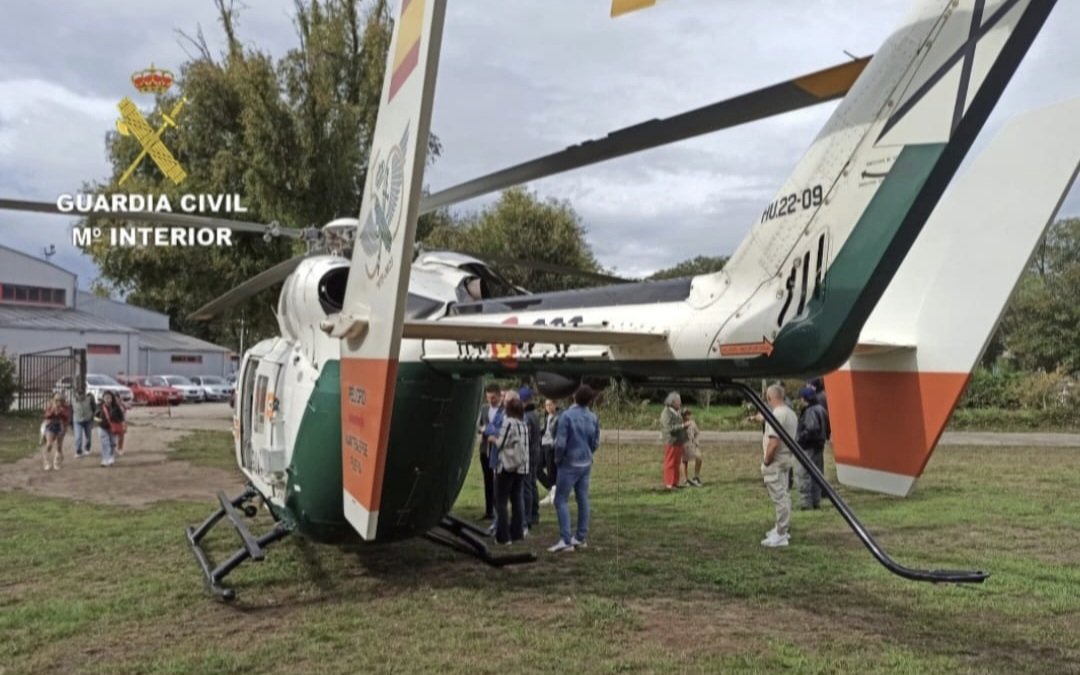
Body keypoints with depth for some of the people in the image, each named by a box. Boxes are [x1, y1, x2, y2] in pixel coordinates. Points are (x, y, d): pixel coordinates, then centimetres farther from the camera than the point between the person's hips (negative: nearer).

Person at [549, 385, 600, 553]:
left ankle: (565, 540, -8)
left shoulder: (567, 416, -16)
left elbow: (560, 442, -18)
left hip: (570, 464, -6)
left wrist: (558, 459, -1)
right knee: (583, 500, 11)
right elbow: (596, 442, 7)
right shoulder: (593, 418, 1)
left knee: (561, 500, -2)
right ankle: (581, 537, 18)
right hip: (586, 464, 6)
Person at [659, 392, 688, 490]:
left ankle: (675, 482, 17)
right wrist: (682, 426, -22)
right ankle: (668, 484, 2)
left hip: (679, 442, 8)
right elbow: (669, 428, -24)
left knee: (676, 463, 11)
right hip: (671, 442, -8)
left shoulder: (677, 412, 12)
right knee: (670, 463, -3)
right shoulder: (666, 413, -15)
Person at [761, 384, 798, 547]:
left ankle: (780, 535, -3)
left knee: (779, 497, -6)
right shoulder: (791, 414, 10)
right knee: (783, 496, 17)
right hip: (786, 458, 10)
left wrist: (766, 460, -15)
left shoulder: (776, 414, -20)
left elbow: (774, 442, -25)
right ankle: (781, 529, 28)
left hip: (775, 461, -10)